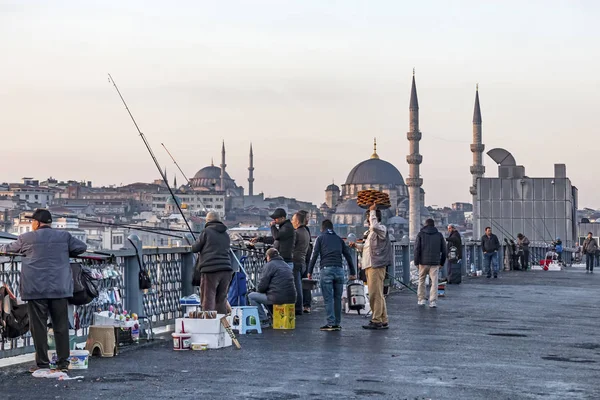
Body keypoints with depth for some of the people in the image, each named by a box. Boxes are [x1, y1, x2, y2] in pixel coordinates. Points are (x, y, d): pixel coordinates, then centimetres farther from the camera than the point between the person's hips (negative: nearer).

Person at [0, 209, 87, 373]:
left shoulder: (26, 238, 2)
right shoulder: (64, 236, 6)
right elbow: (81, 247, 13)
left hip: (36, 290, -2)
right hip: (60, 289, 2)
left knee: (38, 327, 3)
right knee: (61, 326, 6)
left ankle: (42, 363, 4)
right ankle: (63, 362, 7)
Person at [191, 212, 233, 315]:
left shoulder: (207, 231, -1)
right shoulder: (225, 234, 16)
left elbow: (194, 249, 2)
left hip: (210, 269, -6)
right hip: (226, 269, 6)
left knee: (208, 300, -4)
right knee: (221, 300, 12)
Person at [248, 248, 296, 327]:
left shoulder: (269, 265, -3)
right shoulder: (286, 265, 20)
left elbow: (262, 286, -8)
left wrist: (258, 289, 16)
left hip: (278, 298, -8)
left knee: (251, 296, 7)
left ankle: (264, 321, 2)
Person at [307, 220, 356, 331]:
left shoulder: (321, 238, 10)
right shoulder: (339, 239, 20)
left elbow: (315, 255, 1)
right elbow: (348, 255, 17)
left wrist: (310, 271, 4)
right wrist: (352, 272, 20)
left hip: (326, 269, -3)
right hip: (339, 269, 3)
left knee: (328, 298, -4)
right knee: (337, 298, 9)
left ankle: (331, 323, -9)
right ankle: (337, 323, 8)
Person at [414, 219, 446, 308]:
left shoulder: (421, 234, 3)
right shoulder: (439, 235, 9)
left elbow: (417, 249, -3)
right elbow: (443, 250, 10)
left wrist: (416, 262, 0)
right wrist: (442, 262, 15)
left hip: (423, 262, 0)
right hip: (435, 263, 0)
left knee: (421, 281, 14)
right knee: (434, 282, -1)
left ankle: (421, 300, 17)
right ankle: (433, 301, -8)